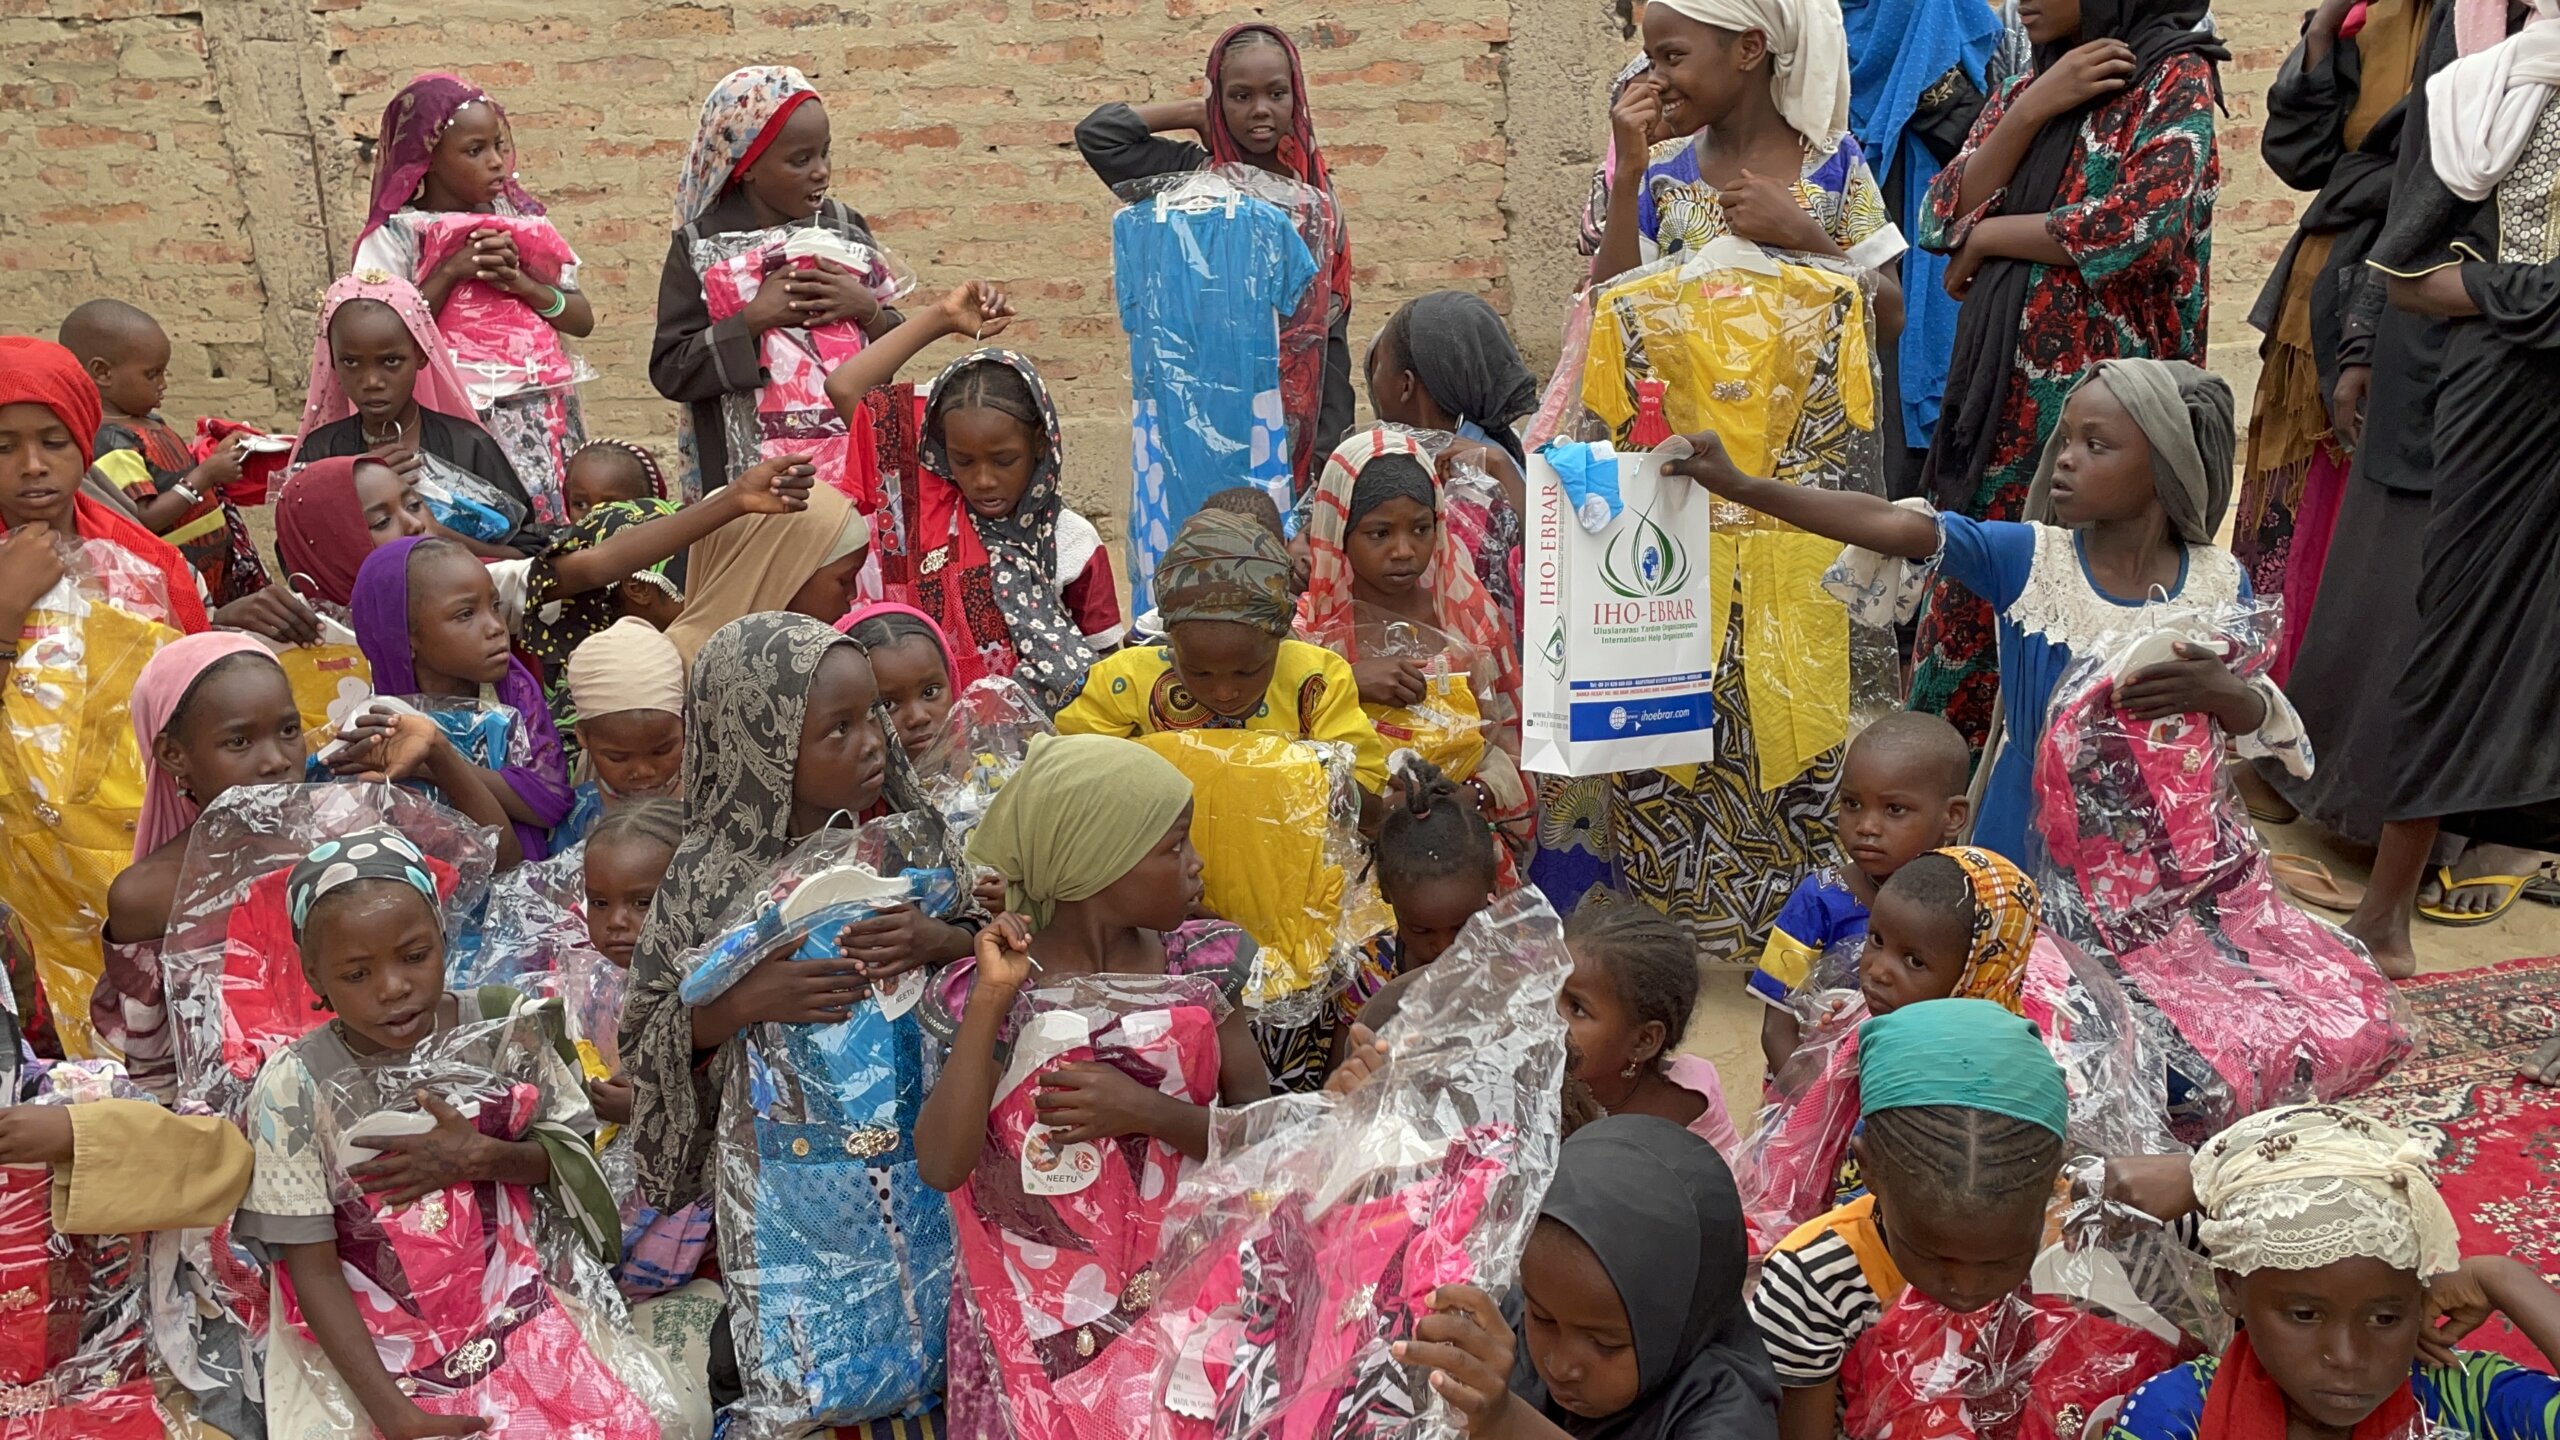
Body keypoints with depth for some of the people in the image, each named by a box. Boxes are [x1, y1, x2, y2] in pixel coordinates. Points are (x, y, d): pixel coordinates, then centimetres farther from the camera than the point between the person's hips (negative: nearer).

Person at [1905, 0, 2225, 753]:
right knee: (1971, 610, 8)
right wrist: (2030, 110, -8)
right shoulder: (2025, 88, 16)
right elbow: (1942, 218, 5)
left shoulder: (2173, 79, -4)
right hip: (2004, 397, 7)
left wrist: (1991, 235, -9)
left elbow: (2144, 224, -20)